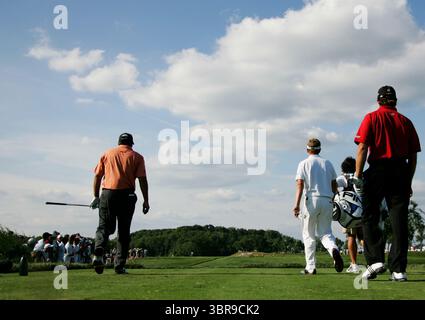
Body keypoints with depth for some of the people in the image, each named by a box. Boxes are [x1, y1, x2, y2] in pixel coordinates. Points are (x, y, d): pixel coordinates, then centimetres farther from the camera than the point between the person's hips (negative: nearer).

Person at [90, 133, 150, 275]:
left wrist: (96, 197, 14)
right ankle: (119, 266, 6)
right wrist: (146, 200, 2)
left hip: (107, 194, 1)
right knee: (124, 231, 8)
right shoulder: (137, 157, 9)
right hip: (127, 195, -1)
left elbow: (97, 176, 9)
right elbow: (142, 180, -1)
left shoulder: (107, 154, 15)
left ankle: (98, 253, -23)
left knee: (104, 226, 6)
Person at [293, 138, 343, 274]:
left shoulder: (304, 163, 3)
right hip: (327, 200, 3)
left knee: (308, 234, 6)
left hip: (311, 199, -3)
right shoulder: (328, 163, 14)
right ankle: (334, 249, -25)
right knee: (325, 232, 8)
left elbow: (300, 185, -9)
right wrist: (333, 201, 26)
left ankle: (310, 267, 2)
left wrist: (297, 204, -16)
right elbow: (334, 184, 14)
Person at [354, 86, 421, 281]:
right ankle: (398, 269, 1)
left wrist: (358, 175, -7)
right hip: (401, 173, 3)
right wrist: (408, 182, 16)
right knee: (399, 222, 2)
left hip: (377, 171, -3)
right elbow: (413, 156, 11)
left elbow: (362, 148, -8)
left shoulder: (372, 118, 3)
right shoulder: (406, 122, 12)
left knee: (370, 218, 6)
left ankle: (375, 260, -7)